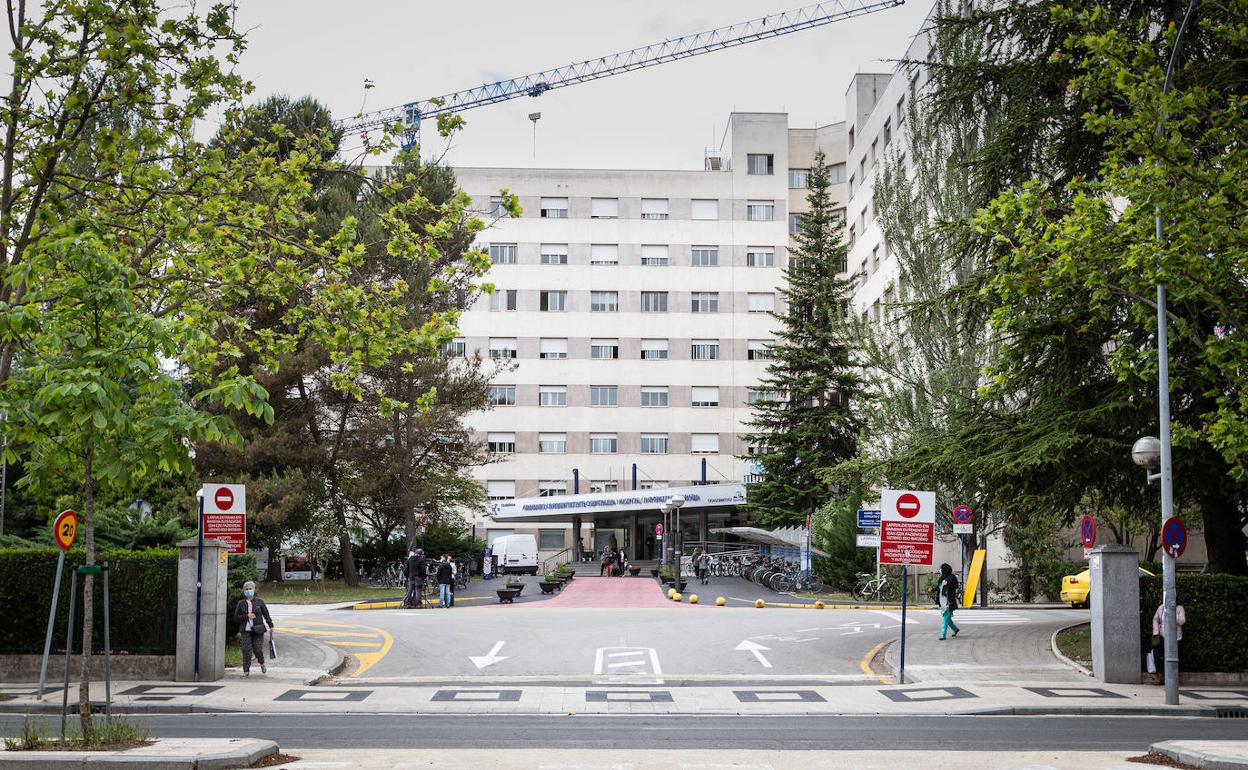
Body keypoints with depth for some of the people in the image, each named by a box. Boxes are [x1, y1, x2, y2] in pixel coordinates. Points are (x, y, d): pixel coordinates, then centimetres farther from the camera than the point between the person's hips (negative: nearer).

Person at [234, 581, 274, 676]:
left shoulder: (259, 601, 3)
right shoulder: (241, 603, 5)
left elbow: (266, 614, 8)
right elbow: (236, 615, 5)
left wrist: (271, 625, 8)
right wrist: (247, 616, -10)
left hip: (257, 629, -1)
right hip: (246, 630, 1)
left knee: (258, 649, -4)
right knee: (246, 650, -5)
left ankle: (262, 663, 27)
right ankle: (246, 671, 4)